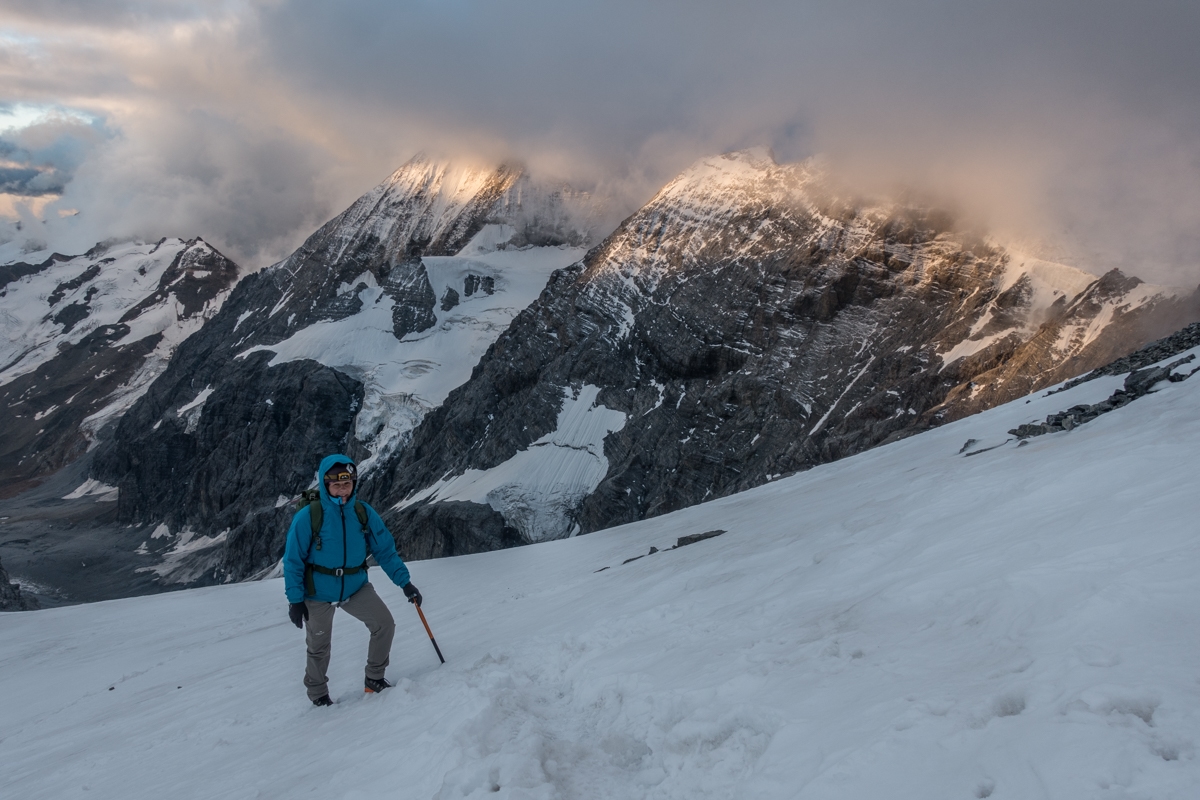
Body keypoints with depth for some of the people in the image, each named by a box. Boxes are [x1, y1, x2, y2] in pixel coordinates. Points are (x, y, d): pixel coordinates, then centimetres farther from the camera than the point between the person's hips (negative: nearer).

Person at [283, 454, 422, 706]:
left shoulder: (364, 513, -11)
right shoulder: (307, 517, -20)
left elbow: (385, 550, -5)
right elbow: (293, 561, -13)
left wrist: (404, 582, -9)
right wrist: (295, 599, -14)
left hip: (356, 587, 3)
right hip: (318, 593, -2)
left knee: (384, 624, -9)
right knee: (319, 647, 13)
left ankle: (374, 679, 12)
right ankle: (318, 695, 37)